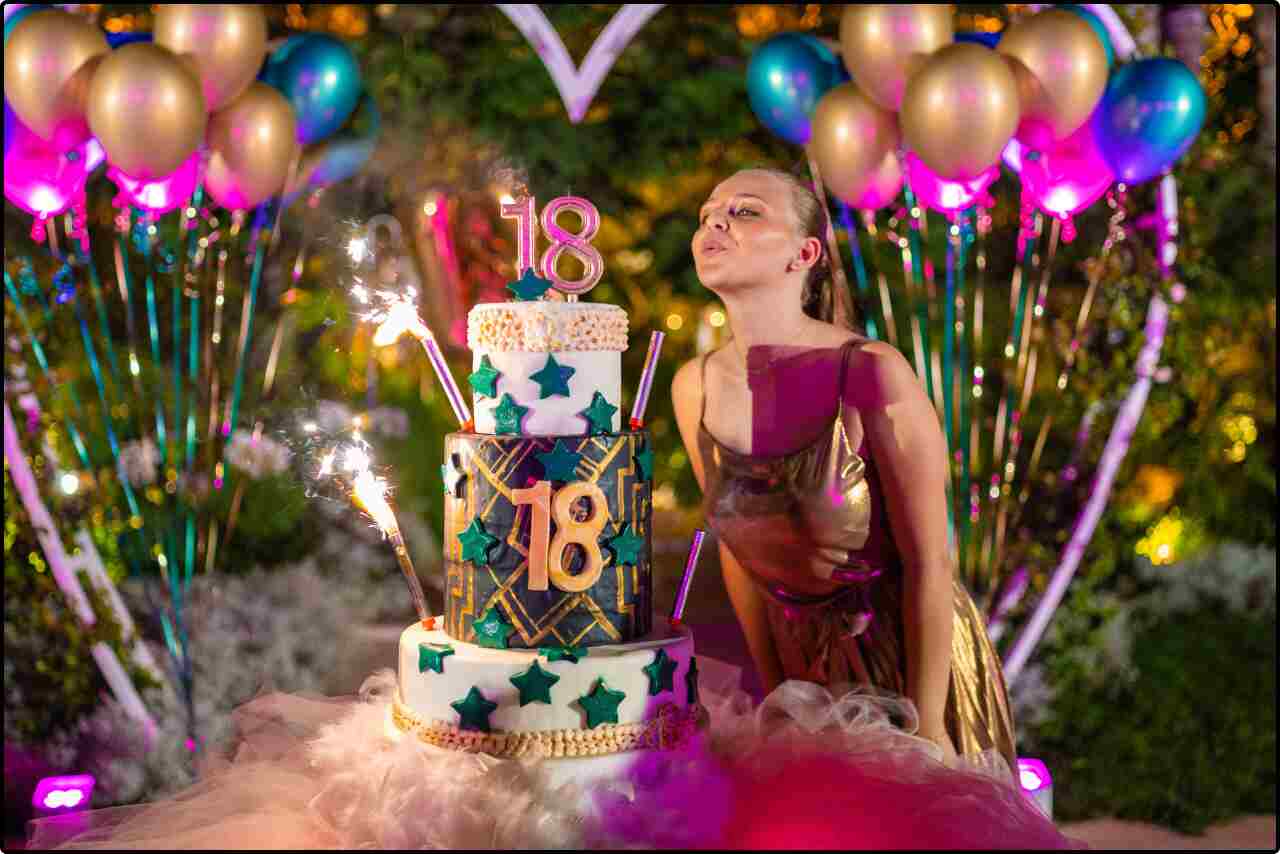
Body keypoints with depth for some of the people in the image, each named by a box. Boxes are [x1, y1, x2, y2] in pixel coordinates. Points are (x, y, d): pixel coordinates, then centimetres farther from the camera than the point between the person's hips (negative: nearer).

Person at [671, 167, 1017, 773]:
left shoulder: (872, 372, -23)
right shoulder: (694, 388, -8)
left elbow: (928, 563, -17)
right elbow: (737, 550, 3)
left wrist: (925, 728, -14)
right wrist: (774, 695, 8)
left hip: (920, 659, -4)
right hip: (810, 672, 4)